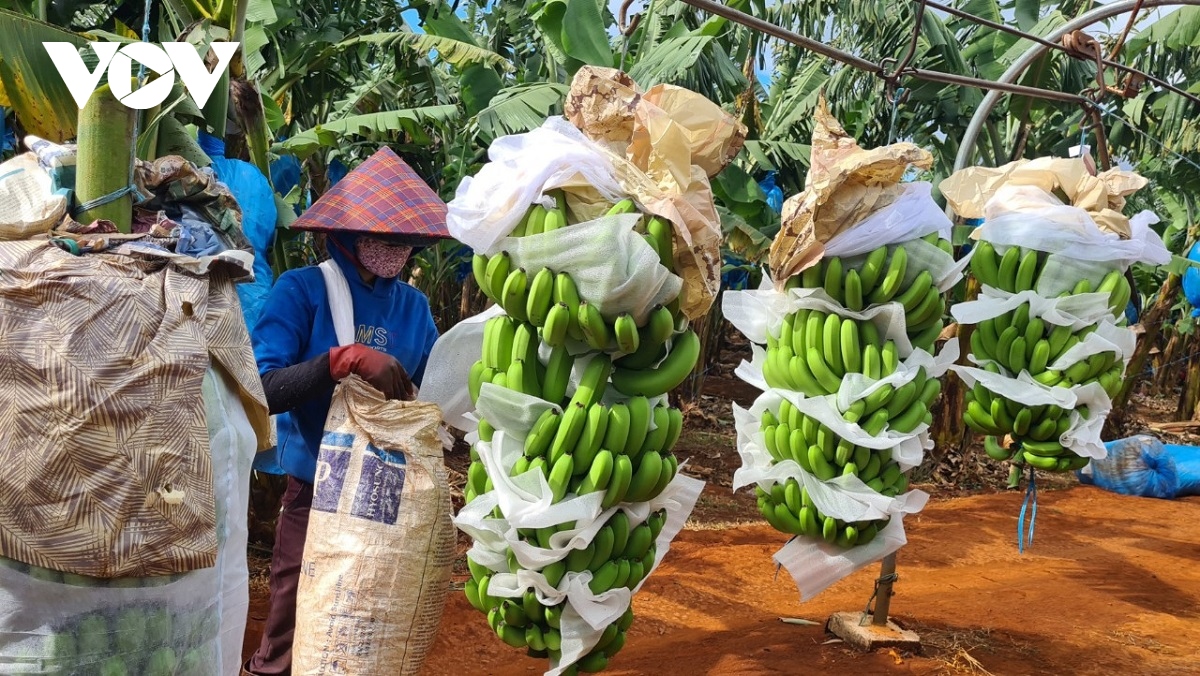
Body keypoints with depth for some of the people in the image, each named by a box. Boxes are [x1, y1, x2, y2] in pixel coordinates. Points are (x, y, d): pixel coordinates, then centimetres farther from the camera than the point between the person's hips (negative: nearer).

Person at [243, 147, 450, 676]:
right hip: (315, 487, -4)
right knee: (297, 619, 8)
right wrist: (347, 359, -28)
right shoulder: (302, 290, -10)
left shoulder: (413, 305, 3)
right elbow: (261, 389, -20)